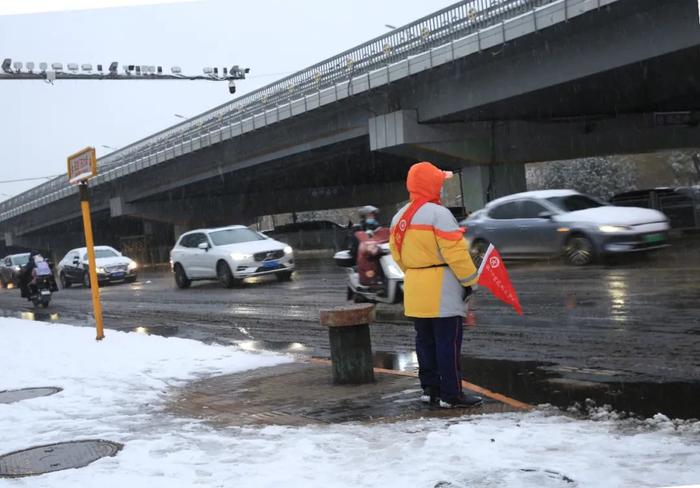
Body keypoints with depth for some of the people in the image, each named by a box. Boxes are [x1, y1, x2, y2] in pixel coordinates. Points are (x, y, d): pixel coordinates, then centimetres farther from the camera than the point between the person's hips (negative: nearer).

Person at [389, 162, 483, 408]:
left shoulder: (399, 218, 10)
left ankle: (430, 388, 20)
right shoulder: (438, 213, -16)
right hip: (442, 289, -8)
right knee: (448, 342, -3)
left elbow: (398, 254, 14)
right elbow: (455, 252, -18)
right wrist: (469, 280, -10)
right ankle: (451, 394, 0)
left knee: (425, 340, 14)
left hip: (415, 289, 8)